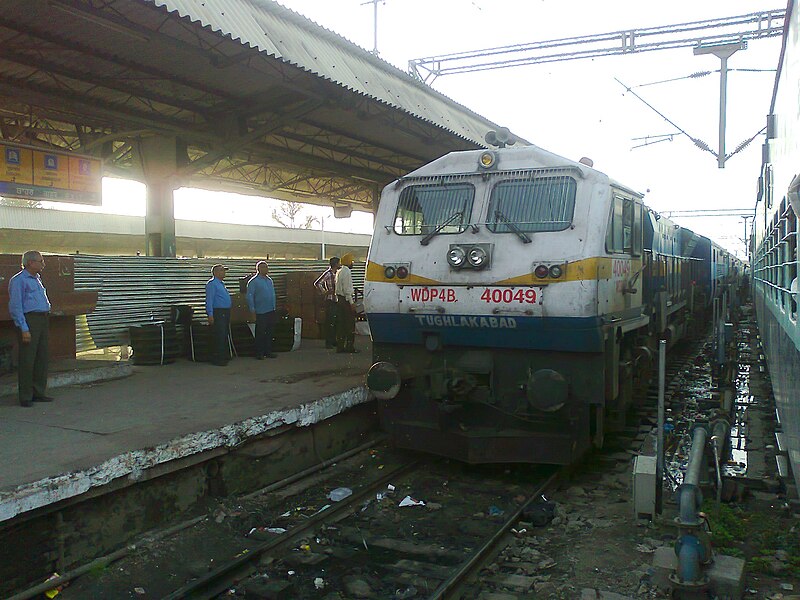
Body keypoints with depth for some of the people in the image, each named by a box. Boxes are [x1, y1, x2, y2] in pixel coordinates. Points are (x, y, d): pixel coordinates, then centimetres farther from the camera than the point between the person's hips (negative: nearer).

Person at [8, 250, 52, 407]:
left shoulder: (37, 278, 19)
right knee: (27, 359, -4)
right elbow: (15, 306, -11)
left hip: (43, 320, 8)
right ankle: (25, 397, 2)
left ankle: (39, 392, 18)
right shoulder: (18, 280, -6)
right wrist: (24, 329, -16)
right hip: (29, 319, -8)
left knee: (43, 357, 9)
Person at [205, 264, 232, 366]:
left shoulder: (222, 284, 20)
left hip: (225, 313, 10)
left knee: (225, 335, 13)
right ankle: (217, 358, -5)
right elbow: (209, 300, -15)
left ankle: (224, 355, 21)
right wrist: (210, 315, -22)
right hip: (217, 313, -10)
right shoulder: (212, 284, -9)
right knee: (219, 336, -9)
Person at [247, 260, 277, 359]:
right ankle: (259, 353, 6)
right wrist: (252, 310, -13)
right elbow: (249, 296, -10)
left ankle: (268, 351, 19)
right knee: (260, 333, -2)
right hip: (261, 312, -7)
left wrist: (274, 307, 16)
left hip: (271, 311, 7)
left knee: (269, 332, 11)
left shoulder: (269, 280, 13)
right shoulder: (253, 281, -8)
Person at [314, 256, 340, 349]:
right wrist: (324, 293, -14)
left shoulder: (336, 273, 12)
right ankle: (328, 342, -2)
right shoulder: (328, 273, -13)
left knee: (335, 322, 11)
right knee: (330, 322, -6)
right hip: (330, 300, -8)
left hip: (336, 300, 8)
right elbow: (317, 283, -19)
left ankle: (333, 341, 18)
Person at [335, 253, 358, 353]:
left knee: (341, 324, 9)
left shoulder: (339, 271, 16)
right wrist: (351, 302, -17)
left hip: (339, 299, 9)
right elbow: (347, 289, -17)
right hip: (346, 300, -9)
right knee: (350, 324, -4)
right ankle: (349, 346, -3)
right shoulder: (347, 272, -13)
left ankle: (340, 346, 11)